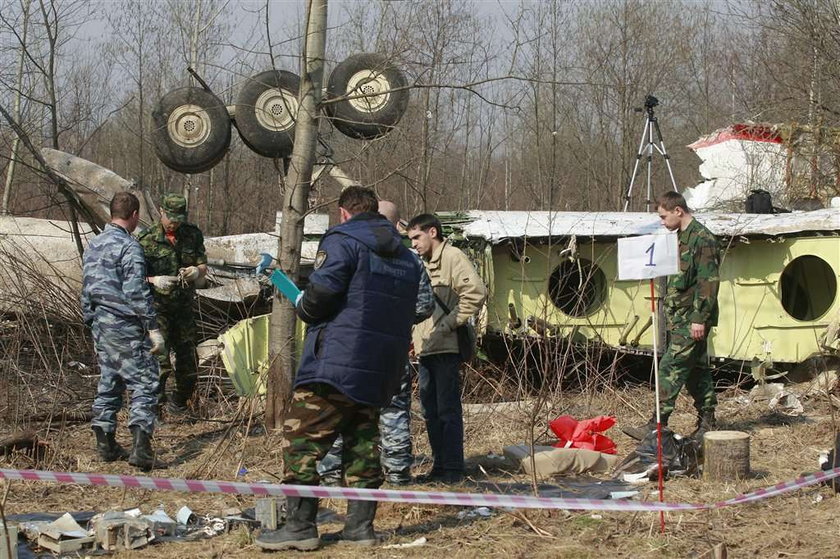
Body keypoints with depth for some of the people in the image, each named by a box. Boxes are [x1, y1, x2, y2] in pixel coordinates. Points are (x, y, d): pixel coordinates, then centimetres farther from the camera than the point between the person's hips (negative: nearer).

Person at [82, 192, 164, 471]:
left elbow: (86, 290, 18)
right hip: (124, 327, -8)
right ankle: (140, 448, -17)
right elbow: (137, 292, -18)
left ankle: (106, 445, 19)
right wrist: (153, 327, -15)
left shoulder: (93, 245, 13)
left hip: (100, 325, 8)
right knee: (144, 384, -7)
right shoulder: (129, 246, -13)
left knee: (108, 383, 16)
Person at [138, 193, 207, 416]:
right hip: (157, 307, -4)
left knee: (188, 363, 9)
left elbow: (203, 267, 8)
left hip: (184, 307, 5)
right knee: (161, 362, -16)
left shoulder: (192, 235, 4)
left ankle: (178, 404, 25)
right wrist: (155, 281, -26)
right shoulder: (147, 240, -8)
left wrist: (196, 272, -16)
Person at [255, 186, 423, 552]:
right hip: (383, 368, 8)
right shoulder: (406, 257, 18)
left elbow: (320, 296, -16)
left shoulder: (342, 241, -6)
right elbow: (413, 311, 16)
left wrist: (302, 306, 5)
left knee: (302, 440, -4)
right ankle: (360, 525, 14)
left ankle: (300, 526, -6)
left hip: (337, 361, -8)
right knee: (362, 442, 15)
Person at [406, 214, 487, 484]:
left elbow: (476, 292, -19)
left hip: (447, 348, -10)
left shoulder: (453, 257, -7)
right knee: (430, 411, 12)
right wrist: (415, 334, 17)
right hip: (426, 348, 10)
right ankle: (440, 466, 18)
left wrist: (449, 324, -17)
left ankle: (453, 469, -3)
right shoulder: (424, 264, 22)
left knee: (448, 409, -7)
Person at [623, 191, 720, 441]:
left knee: (671, 367, -12)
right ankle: (707, 423, 16)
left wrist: (699, 318, -21)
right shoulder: (682, 238, 17)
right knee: (697, 368, 11)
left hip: (692, 320, -10)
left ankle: (657, 424, -13)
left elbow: (708, 282, -18)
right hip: (680, 318, 10)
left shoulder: (702, 239, -13)